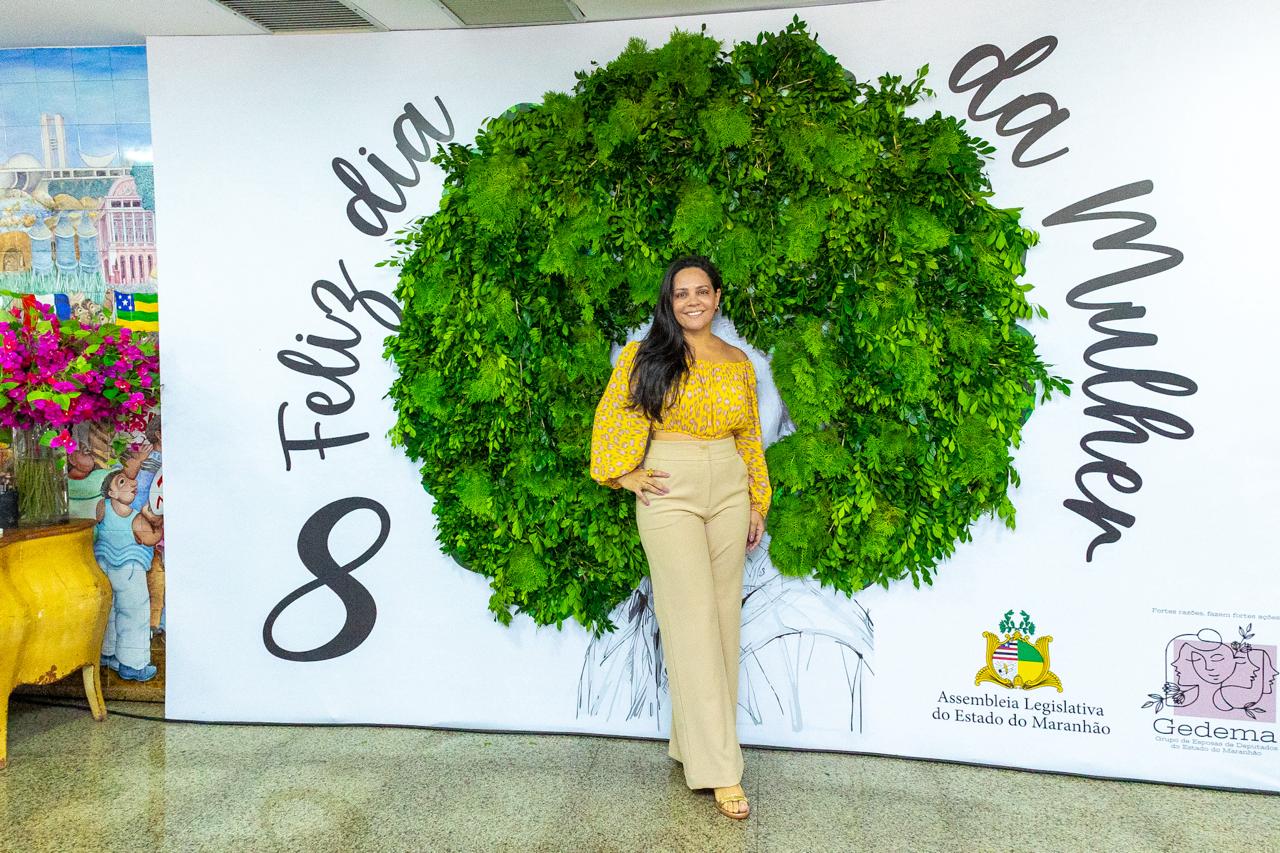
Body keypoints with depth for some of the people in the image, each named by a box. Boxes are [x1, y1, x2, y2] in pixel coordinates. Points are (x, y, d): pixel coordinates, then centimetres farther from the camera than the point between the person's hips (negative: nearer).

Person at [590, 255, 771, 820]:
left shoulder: (739, 364, 10)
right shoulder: (645, 355, 0)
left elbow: (750, 437, 14)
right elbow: (613, 418, 3)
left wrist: (757, 503, 13)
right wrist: (627, 475, -6)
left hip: (729, 491, 4)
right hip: (669, 492, -4)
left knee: (724, 617, 6)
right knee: (692, 621, -6)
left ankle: (693, 742, 22)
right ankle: (720, 769, -2)